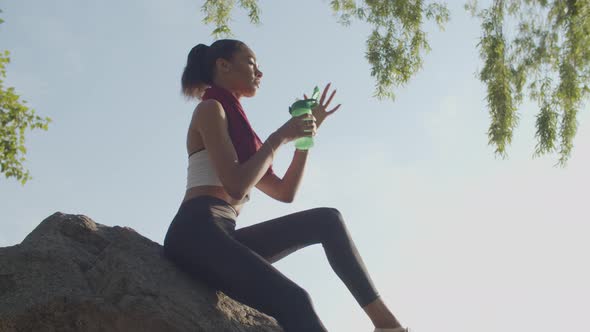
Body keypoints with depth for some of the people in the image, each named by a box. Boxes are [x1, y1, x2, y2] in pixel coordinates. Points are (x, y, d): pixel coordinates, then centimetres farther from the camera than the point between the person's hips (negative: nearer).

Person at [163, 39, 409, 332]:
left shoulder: (232, 121, 29)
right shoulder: (210, 109, 2)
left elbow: (285, 192, 24)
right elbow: (235, 186, -14)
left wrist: (307, 132, 19)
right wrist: (280, 136, -3)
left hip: (220, 238, 9)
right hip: (197, 233, -9)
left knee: (327, 220, 2)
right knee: (294, 300, -28)